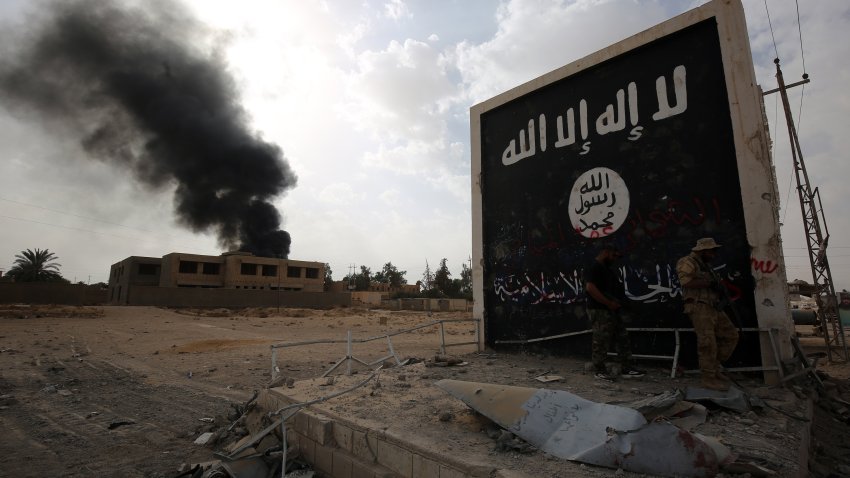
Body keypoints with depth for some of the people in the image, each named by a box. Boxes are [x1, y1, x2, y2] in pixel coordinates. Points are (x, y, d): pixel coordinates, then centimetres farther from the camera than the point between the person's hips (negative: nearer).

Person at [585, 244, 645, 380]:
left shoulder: (605, 268, 18)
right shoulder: (595, 267, -13)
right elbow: (590, 287, -26)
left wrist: (618, 302, 10)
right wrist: (610, 303, -22)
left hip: (612, 311, 10)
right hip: (600, 312, -10)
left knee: (622, 338, 11)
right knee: (601, 342, -1)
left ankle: (626, 369, 19)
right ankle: (600, 371, 10)